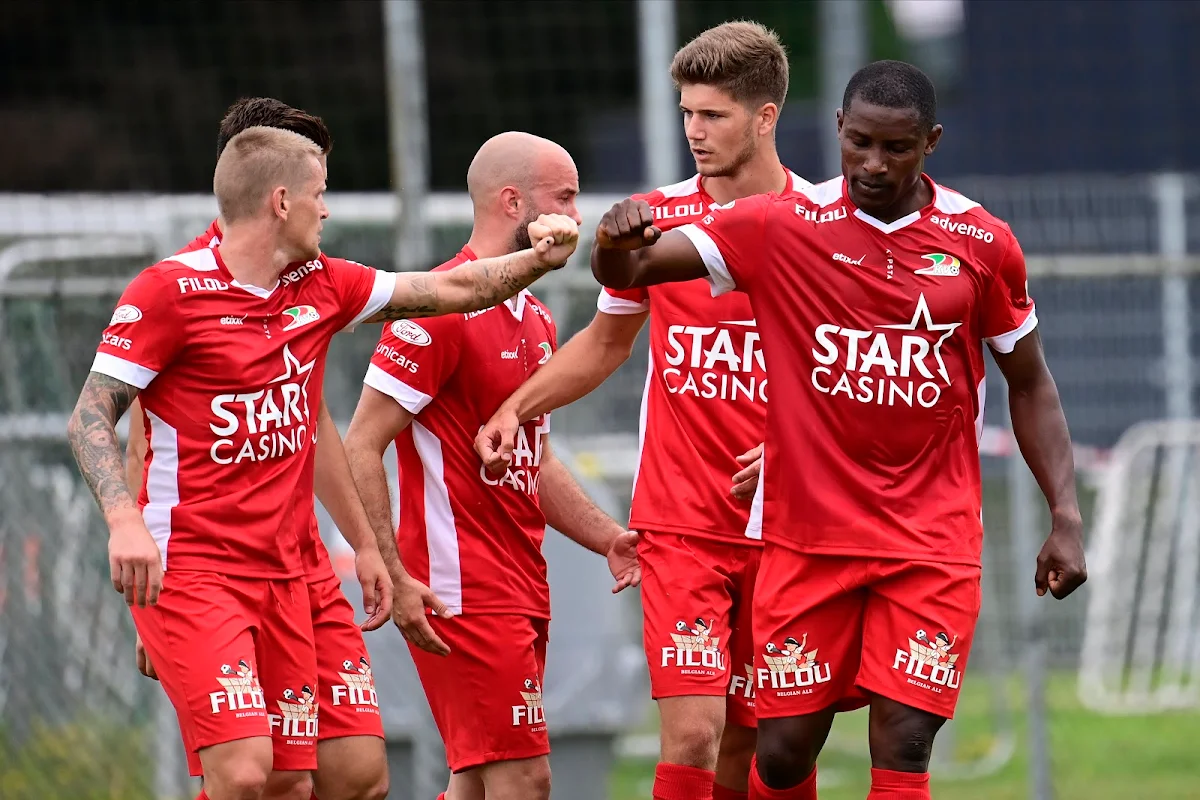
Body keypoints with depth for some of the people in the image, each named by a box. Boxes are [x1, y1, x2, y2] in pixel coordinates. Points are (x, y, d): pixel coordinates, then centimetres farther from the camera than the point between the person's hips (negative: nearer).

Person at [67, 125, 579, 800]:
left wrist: (538, 259, 7)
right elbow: (91, 417, -10)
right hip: (188, 570, -7)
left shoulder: (322, 287, 11)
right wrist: (124, 520, -24)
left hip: (282, 576, 7)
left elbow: (448, 291, 21)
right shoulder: (173, 289, -8)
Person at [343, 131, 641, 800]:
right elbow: (362, 449, -15)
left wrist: (610, 539, 12)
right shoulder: (441, 308, -13)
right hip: (464, 588, -9)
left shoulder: (537, 320, 17)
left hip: (522, 587, 9)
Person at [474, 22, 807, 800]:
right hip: (680, 522, 0)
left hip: (782, 525, 0)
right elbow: (606, 343, 19)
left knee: (747, 737, 6)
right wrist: (516, 407, 6)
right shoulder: (655, 218, 3)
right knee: (693, 730, -14)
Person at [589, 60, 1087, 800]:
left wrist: (1066, 516, 2)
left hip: (932, 544, 0)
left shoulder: (981, 244, 0)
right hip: (808, 538, 0)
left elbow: (1030, 383, 10)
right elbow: (627, 272, -6)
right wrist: (618, 243, -30)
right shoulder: (782, 227, -4)